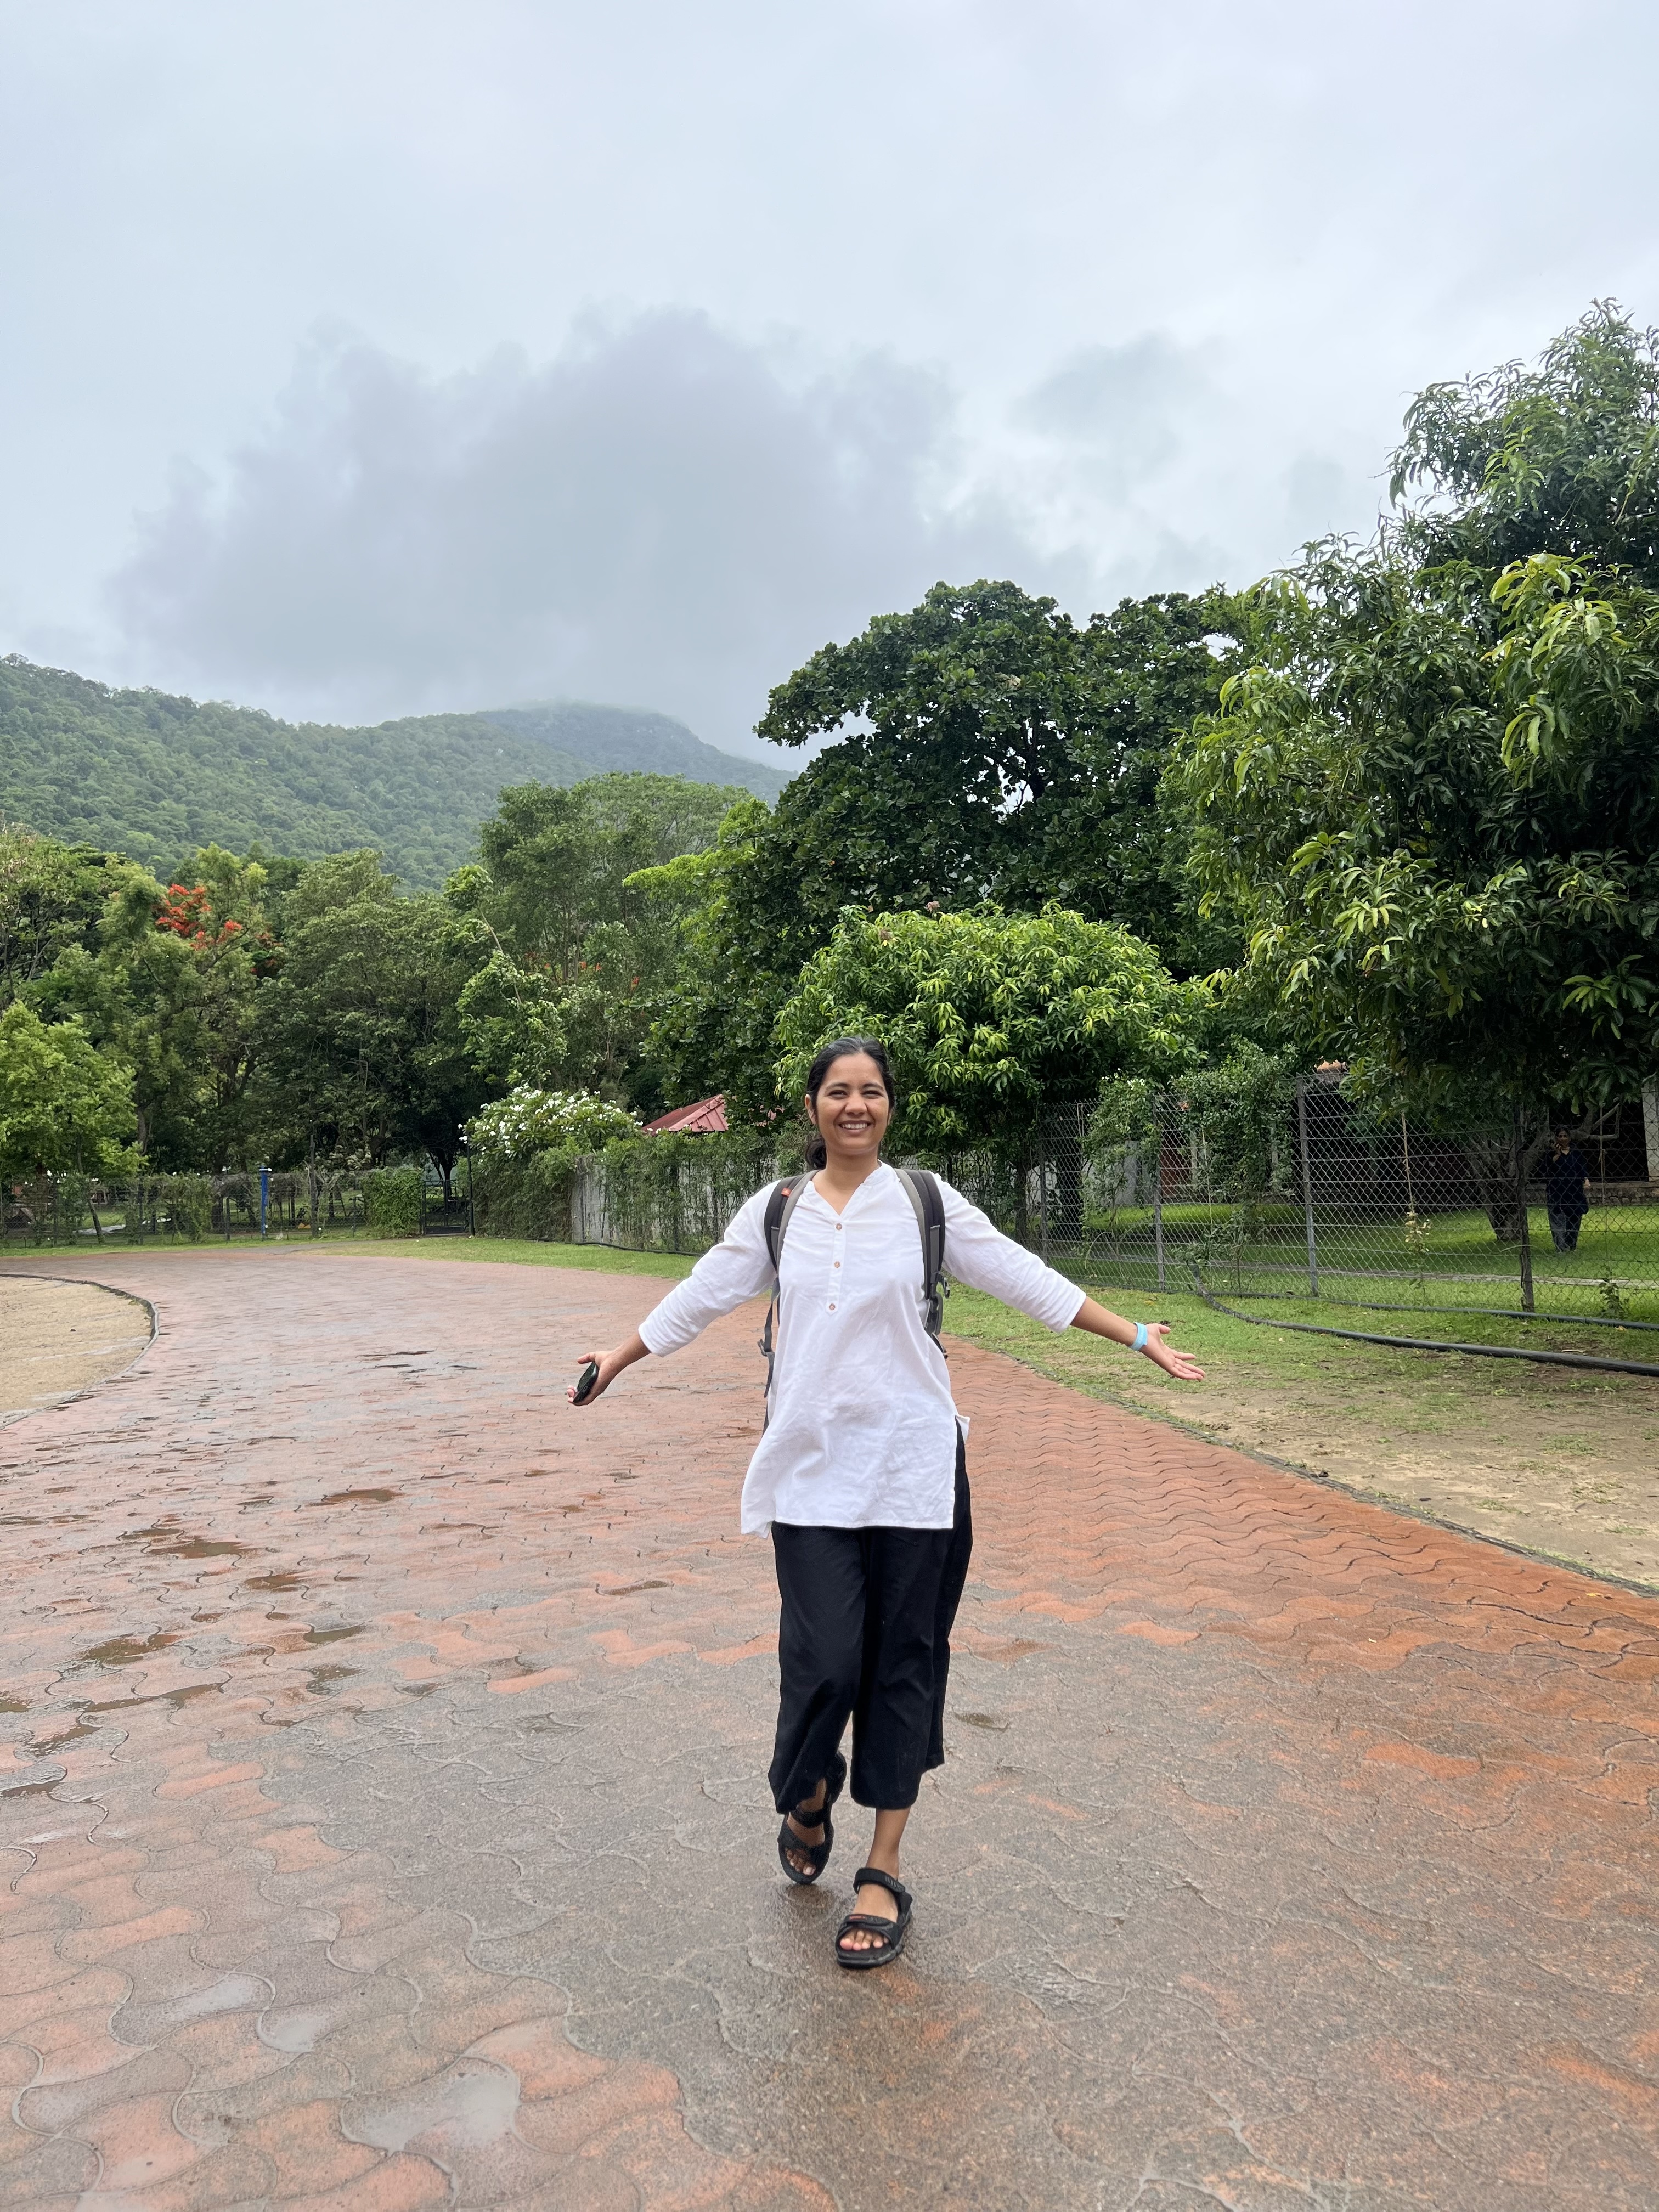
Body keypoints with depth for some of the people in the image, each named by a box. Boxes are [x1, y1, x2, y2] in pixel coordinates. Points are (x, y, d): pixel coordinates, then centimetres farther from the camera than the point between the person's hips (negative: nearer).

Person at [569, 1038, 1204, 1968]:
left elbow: (1028, 1279, 2)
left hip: (913, 1467, 0)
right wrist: (619, 1358, 25)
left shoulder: (926, 1203, 1)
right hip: (811, 1471, 1)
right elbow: (701, 1296, 16)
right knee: (823, 1661, -4)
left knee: (905, 1662, 6)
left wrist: (1139, 1339, 0)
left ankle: (885, 1871, 23)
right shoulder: (776, 1211, 5)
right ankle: (809, 1798, 31)